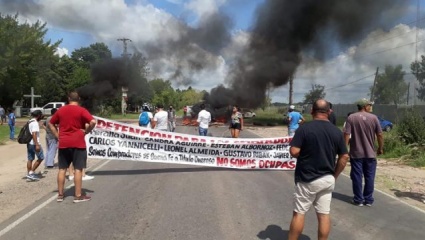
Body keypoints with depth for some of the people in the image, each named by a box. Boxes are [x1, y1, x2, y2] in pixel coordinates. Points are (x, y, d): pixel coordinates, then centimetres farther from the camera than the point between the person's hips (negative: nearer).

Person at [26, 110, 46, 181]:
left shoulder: (30, 122, 15)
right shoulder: (35, 123, -14)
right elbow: (34, 134, -23)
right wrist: (37, 145, -26)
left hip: (29, 143, 9)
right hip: (34, 143, -9)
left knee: (30, 159, 10)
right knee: (41, 158, 1)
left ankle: (29, 175, 13)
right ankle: (31, 172, 0)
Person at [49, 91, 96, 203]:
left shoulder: (61, 110, 9)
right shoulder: (81, 110, -6)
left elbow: (50, 124, 16)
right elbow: (93, 122, -20)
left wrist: (58, 136, 11)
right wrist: (86, 131, -6)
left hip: (63, 144, 4)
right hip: (78, 143, -4)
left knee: (62, 169, 11)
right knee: (78, 169, 0)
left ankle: (60, 194, 17)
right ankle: (78, 196, 3)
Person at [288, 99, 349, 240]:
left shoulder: (304, 128, -13)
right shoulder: (336, 132, 1)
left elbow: (294, 152, -17)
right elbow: (344, 157, 3)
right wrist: (334, 176, 12)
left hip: (307, 179, -4)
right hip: (328, 179, 4)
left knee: (299, 213, 6)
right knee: (324, 215, 10)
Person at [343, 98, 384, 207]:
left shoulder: (351, 118, -5)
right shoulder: (374, 118, -2)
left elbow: (346, 135, -10)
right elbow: (379, 135, 0)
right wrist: (380, 148, 13)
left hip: (356, 153, -1)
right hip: (370, 153, 1)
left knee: (357, 177, 6)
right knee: (369, 177, 10)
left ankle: (358, 199, 11)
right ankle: (368, 199, 16)